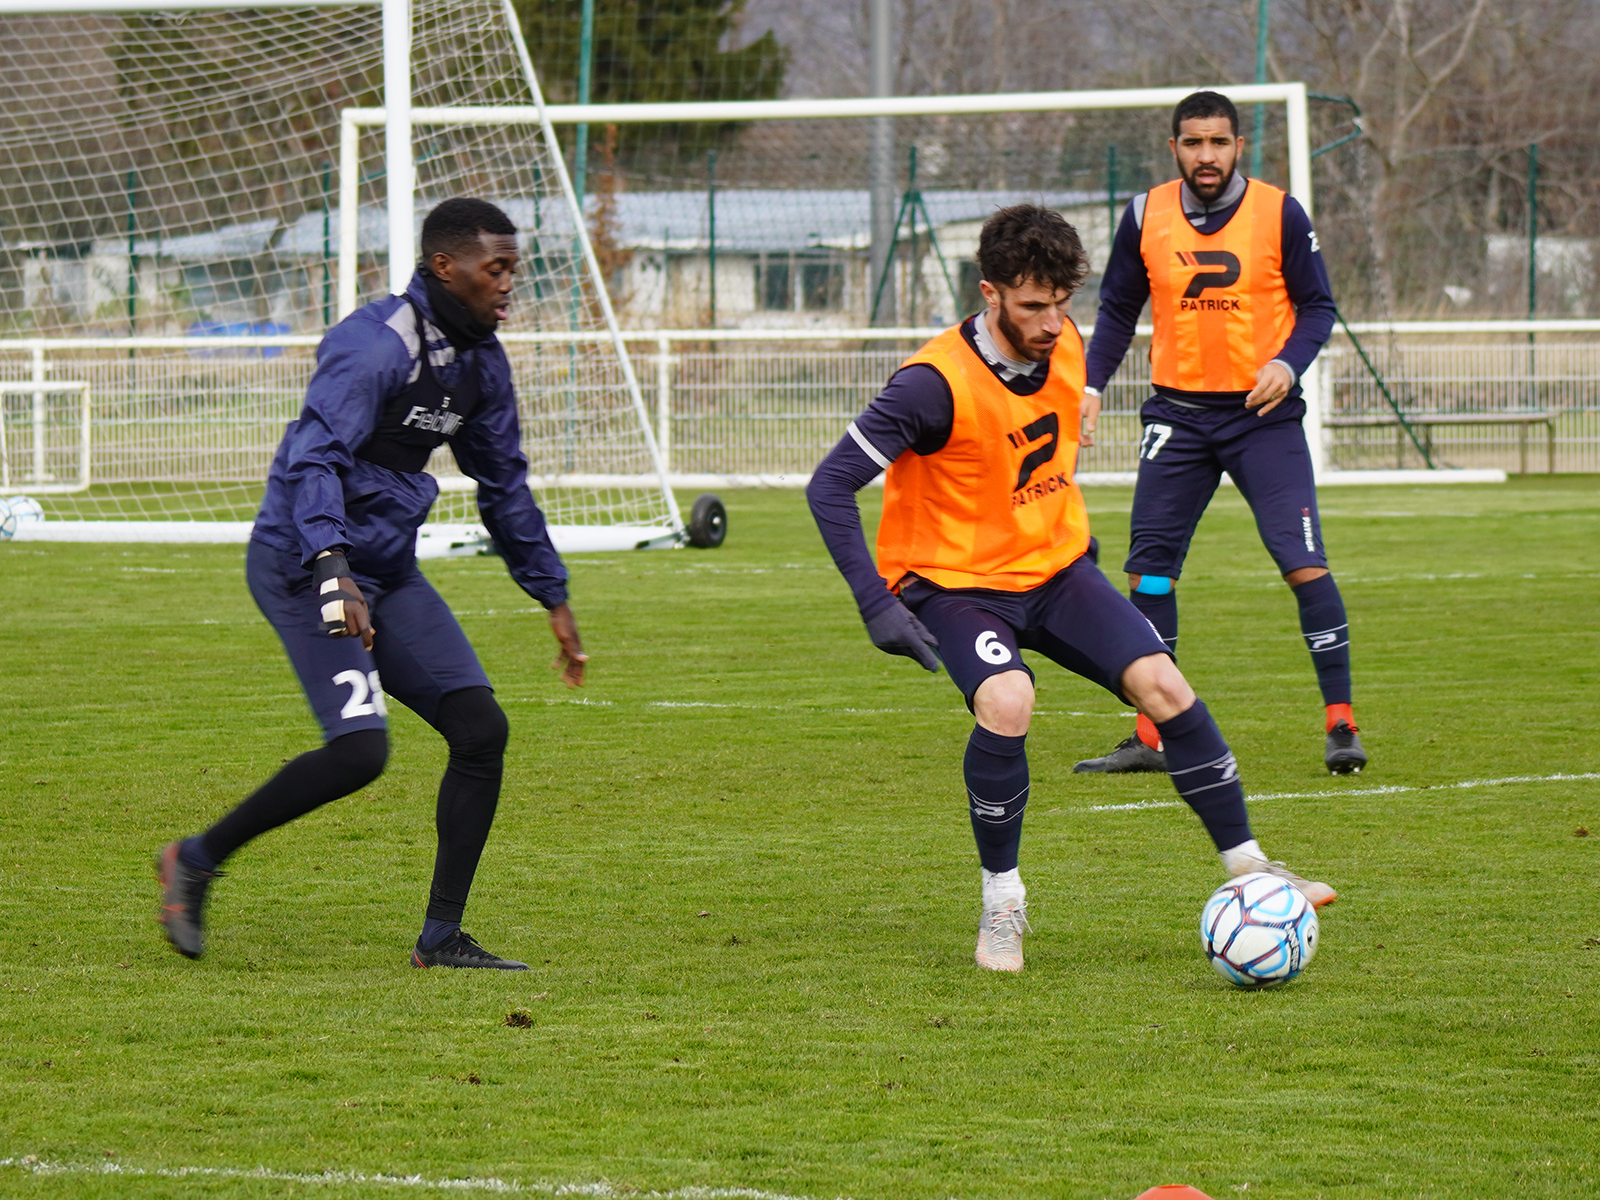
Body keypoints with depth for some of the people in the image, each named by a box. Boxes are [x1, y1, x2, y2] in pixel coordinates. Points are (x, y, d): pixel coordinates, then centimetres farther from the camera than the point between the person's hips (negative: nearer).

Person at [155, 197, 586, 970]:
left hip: (389, 572, 9)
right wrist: (333, 573, -42)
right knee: (359, 749, -21)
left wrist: (553, 599, 21)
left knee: (481, 728, -3)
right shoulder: (375, 344, -18)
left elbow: (505, 487, 21)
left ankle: (441, 937, 4)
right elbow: (314, 458, -29)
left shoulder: (480, 361, 10)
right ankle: (195, 862, -2)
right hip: (304, 564, -9)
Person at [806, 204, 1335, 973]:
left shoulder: (1065, 349, -5)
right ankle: (1001, 900, -12)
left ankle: (1246, 867, 3)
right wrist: (876, 607, -30)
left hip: (1056, 566, 6)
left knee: (1162, 684, -11)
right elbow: (830, 487, -25)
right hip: (956, 582, -6)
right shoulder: (938, 384, -25)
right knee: (1006, 701, -32)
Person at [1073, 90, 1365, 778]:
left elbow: (1317, 306, 0)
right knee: (1149, 566, 1)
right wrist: (1092, 384, -2)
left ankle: (1341, 725, -5)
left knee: (1303, 561, -13)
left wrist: (1289, 364, -18)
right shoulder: (1146, 217, 2)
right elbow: (1118, 308, 12)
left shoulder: (1279, 214, -5)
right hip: (1178, 410, 3)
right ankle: (1150, 738, 11)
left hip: (1263, 411, -3)